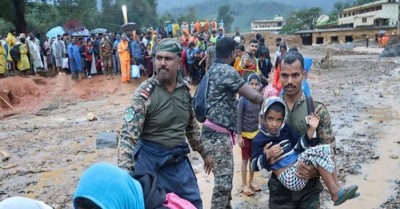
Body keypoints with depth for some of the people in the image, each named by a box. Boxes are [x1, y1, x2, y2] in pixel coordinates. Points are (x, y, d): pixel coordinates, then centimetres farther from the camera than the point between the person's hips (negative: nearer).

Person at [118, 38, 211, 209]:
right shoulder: (145, 92, -18)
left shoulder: (185, 88, -1)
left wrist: (203, 153, 18)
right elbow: (128, 134, -23)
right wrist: (125, 173, -33)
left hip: (179, 158, 5)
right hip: (151, 159, -5)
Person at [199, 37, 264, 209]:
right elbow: (253, 96, -16)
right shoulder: (228, 72, -15)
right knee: (223, 179, -4)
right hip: (218, 134, -10)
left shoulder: (213, 70, 14)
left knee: (225, 176, 21)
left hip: (215, 131, 10)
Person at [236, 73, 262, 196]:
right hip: (245, 134, -4)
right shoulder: (243, 100, -15)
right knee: (245, 159, 6)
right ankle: (244, 185, 16)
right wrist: (239, 135, -14)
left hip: (257, 133, 4)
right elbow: (239, 118, -13)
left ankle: (251, 182, 29)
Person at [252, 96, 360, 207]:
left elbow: (300, 146, 8)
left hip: (299, 166, 8)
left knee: (326, 149, 1)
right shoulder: (258, 140, -9)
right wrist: (268, 154, -28)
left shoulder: (285, 129, 9)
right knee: (316, 153, -24)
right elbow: (254, 165, -12)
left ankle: (337, 187, 0)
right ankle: (335, 193, -14)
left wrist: (311, 128, -2)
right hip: (289, 177, -8)